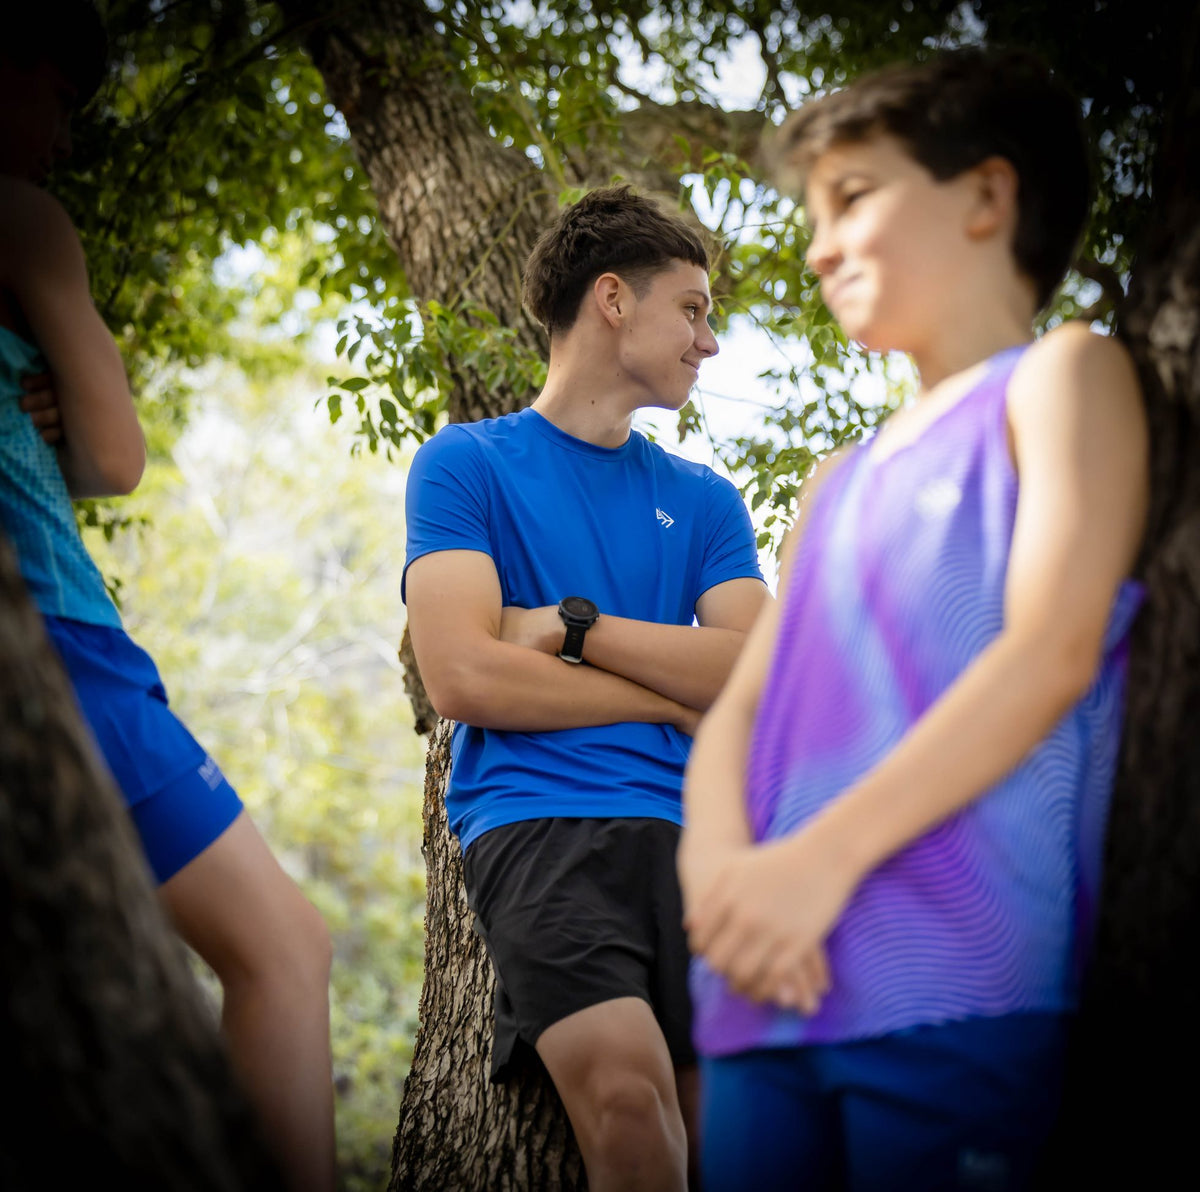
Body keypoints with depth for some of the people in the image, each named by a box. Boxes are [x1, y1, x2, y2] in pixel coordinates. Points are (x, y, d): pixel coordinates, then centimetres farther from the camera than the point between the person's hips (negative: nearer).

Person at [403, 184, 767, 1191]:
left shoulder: (704, 500, 21)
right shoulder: (467, 464, 9)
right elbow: (466, 679, -5)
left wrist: (573, 626, -3)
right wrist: (679, 694, 2)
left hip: (690, 826, 4)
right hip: (538, 821, -3)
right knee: (626, 1087, -28)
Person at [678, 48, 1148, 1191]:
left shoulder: (1062, 377, 7)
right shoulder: (837, 486, 25)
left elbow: (1051, 651, -8)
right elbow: (738, 707, 15)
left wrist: (822, 858, -16)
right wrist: (715, 859, -8)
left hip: (957, 996, -5)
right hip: (772, 991, 6)